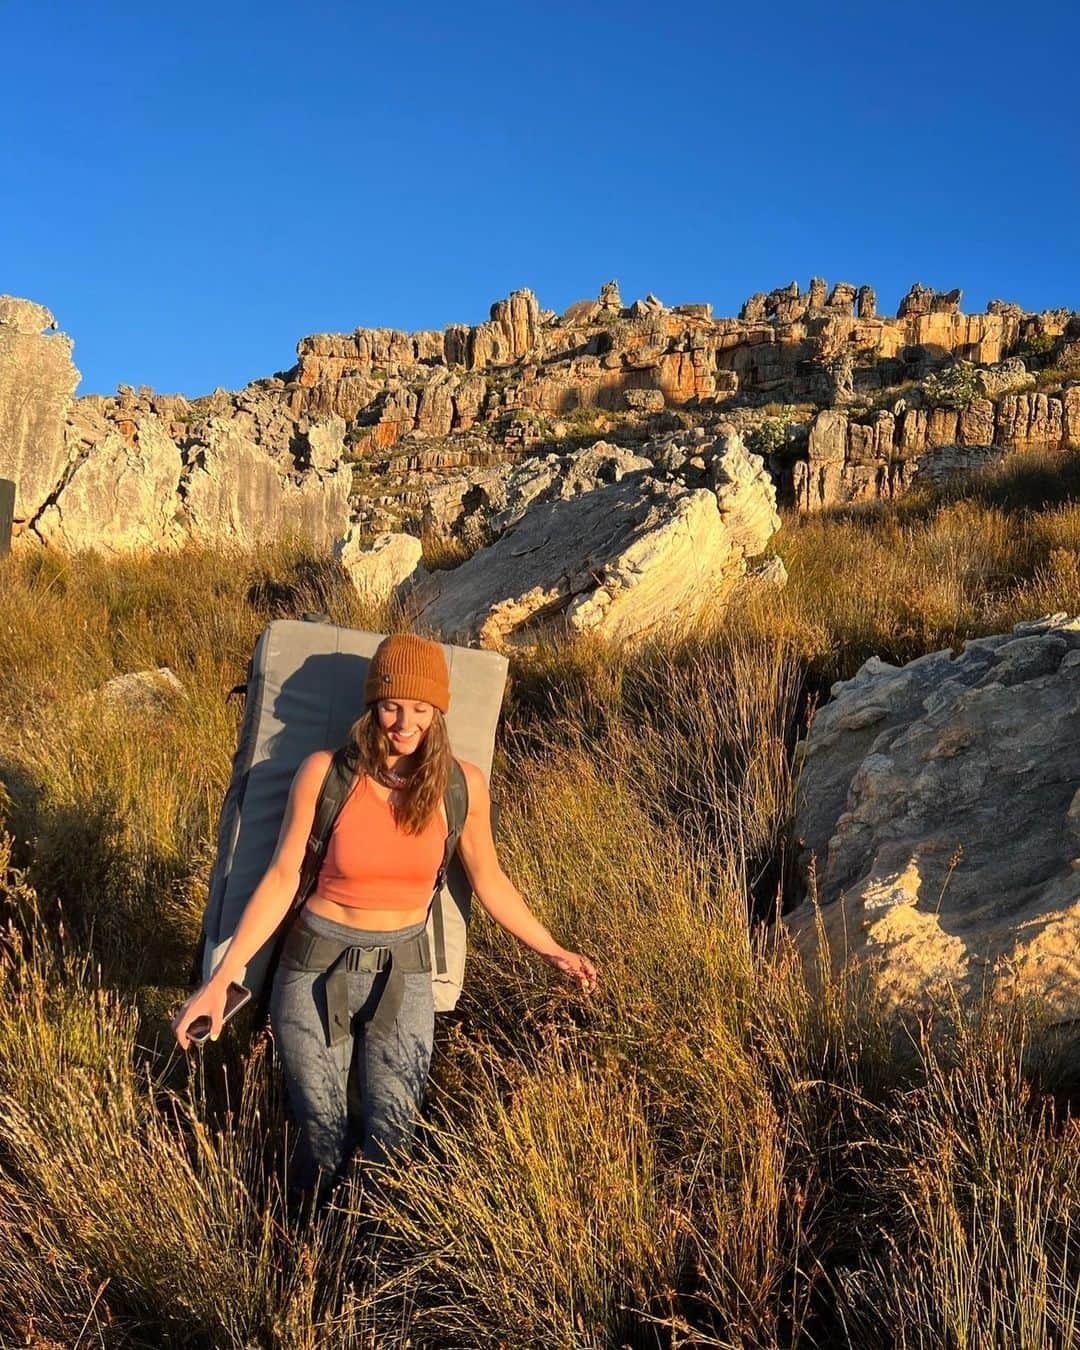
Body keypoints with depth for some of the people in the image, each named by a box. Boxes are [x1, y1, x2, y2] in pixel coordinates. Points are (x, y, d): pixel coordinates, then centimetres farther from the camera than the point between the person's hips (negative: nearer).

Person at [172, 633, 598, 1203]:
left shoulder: (463, 786, -9)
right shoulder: (325, 771, -15)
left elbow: (488, 880, 6)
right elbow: (281, 878, -9)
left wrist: (551, 951, 11)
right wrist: (220, 980, -13)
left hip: (404, 972, 1)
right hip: (317, 968, -1)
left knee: (387, 1139, 1)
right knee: (324, 1142, 7)